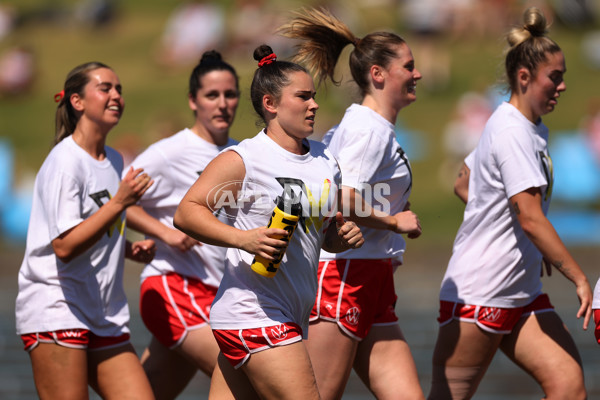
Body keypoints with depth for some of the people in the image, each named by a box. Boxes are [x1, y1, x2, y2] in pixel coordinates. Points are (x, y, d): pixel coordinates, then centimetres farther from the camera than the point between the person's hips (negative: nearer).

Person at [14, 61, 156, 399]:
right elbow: (65, 246, -20)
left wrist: (129, 249, 9)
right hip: (55, 310, -8)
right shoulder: (65, 162, -11)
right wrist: (119, 204, -23)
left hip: (106, 316, 8)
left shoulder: (114, 161, 15)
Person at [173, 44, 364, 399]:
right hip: (252, 314, -8)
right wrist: (243, 238, -24)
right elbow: (186, 212, -12)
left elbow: (327, 233, 25)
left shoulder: (325, 160, 14)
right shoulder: (242, 160, -9)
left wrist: (343, 235, 2)